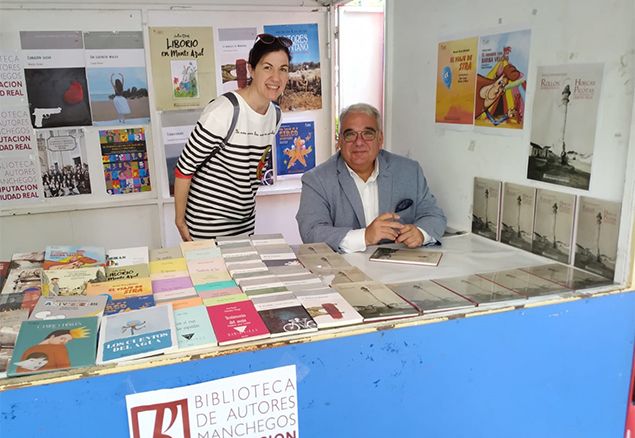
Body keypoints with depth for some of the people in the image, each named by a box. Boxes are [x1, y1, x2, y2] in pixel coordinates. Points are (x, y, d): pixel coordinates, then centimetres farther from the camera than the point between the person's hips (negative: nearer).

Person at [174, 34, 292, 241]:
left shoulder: (274, 114, 3)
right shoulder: (223, 111, -21)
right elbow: (184, 167, -16)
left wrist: (247, 205, 17)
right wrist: (180, 221, -11)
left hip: (246, 222, 7)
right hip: (209, 224, -7)